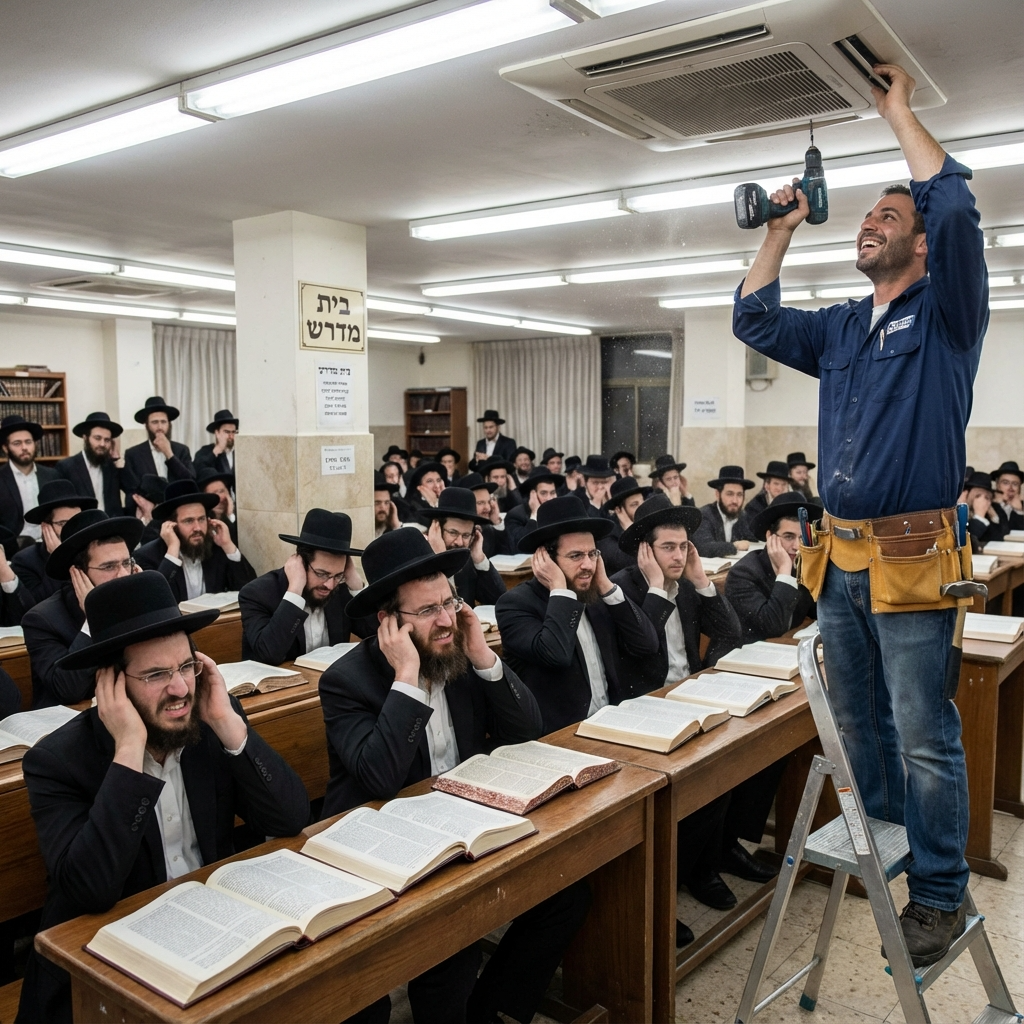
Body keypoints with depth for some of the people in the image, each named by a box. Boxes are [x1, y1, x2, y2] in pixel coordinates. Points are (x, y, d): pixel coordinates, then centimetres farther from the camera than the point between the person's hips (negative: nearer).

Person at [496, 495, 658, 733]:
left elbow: (647, 645, 0)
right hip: (557, 734, -5)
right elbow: (554, 654, -26)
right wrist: (560, 590, -16)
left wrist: (605, 586, -3)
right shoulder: (515, 603, -9)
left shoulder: (596, 597, 8)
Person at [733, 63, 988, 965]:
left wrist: (900, 113, -5)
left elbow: (955, 208, -16)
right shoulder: (840, 330, 17)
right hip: (840, 557, 7)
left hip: (911, 559, -6)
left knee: (924, 737, -2)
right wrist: (782, 231, 16)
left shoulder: (945, 315, -2)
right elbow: (755, 321, 20)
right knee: (858, 723, 16)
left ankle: (939, 894, 12)